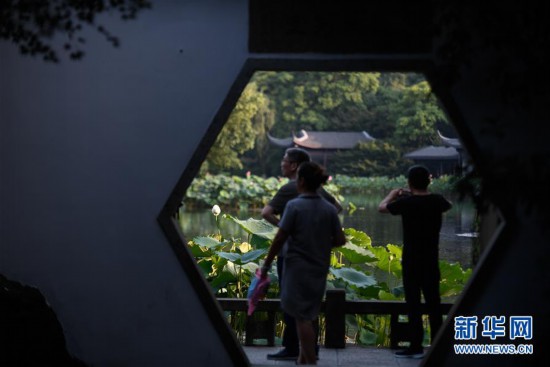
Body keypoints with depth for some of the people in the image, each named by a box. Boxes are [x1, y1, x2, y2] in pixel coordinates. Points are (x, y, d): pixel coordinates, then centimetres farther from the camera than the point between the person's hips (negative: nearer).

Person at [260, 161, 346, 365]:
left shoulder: (294, 205, -13)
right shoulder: (329, 209, 0)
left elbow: (279, 239, -13)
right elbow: (340, 240, 0)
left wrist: (266, 265, -5)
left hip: (298, 268, -5)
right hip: (319, 270, 5)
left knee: (302, 317, 2)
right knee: (308, 315, 19)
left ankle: (311, 361, 2)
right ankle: (303, 359, 25)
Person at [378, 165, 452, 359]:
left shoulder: (406, 202, -14)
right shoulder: (436, 200, 0)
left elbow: (381, 207, 2)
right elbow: (449, 205, 25)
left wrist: (392, 194, 21)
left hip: (411, 260, -4)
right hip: (432, 260, 4)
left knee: (413, 302, 0)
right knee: (433, 301, 10)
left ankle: (416, 346, 0)